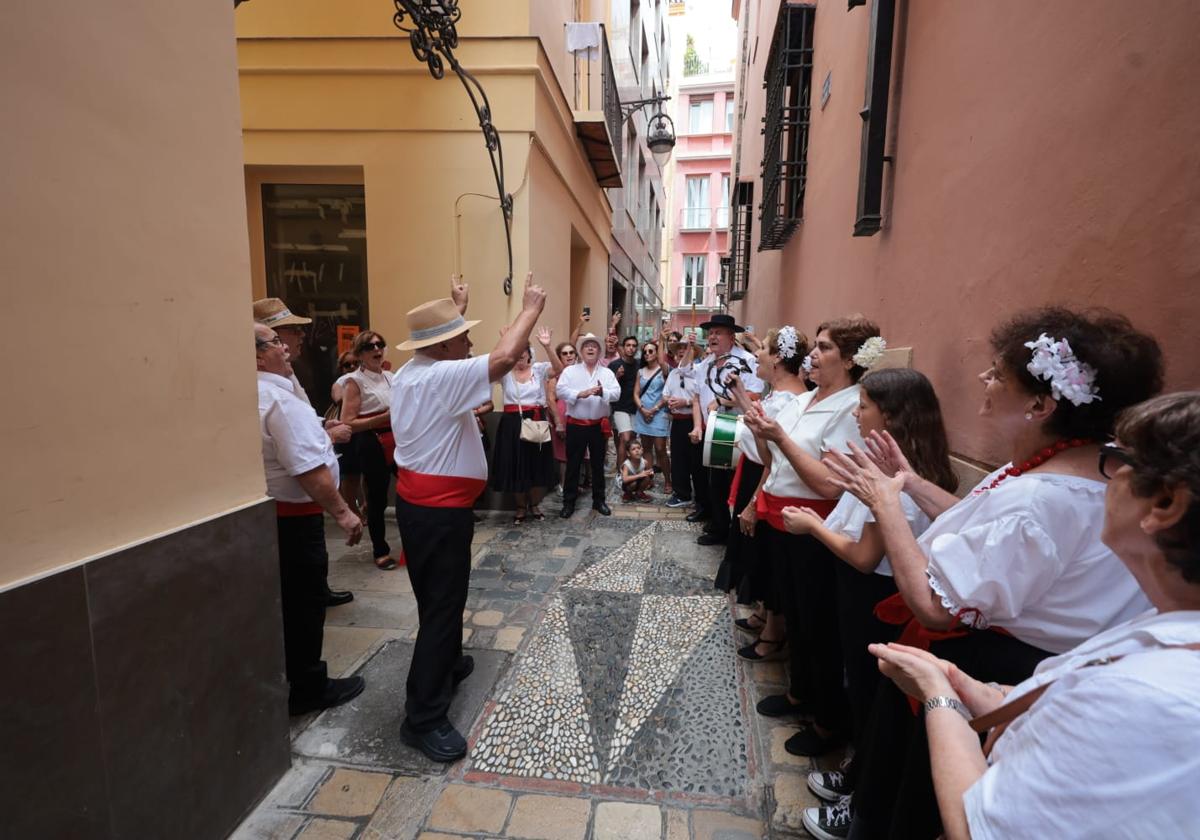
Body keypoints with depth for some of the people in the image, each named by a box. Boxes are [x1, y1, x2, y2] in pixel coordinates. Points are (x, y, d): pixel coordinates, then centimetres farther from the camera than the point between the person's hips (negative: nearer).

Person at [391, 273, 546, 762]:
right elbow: (505, 357, -29)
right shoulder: (443, 377, -21)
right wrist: (531, 309, -15)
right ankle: (423, 718, 9)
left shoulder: (410, 373, 8)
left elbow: (444, 340, 29)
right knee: (441, 603, -1)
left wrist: (456, 310, 33)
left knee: (440, 596, 25)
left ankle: (446, 663, 44)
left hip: (416, 502, 10)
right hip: (441, 511, -10)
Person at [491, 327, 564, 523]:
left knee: (538, 465, 8)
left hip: (536, 421, 0)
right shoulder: (505, 372, 0)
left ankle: (535, 505, 28)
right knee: (516, 465, 7)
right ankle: (521, 507, 26)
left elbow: (559, 369, -15)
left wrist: (547, 346, -28)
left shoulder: (538, 369, 1)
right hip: (512, 423, 0)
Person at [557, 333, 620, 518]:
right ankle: (569, 502, 14)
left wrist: (603, 392, -27)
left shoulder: (607, 373, 7)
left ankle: (598, 500, 24)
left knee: (598, 464, 12)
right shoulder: (570, 371, 2)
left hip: (598, 425, 2)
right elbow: (560, 390, -11)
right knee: (573, 464, 4)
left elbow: (617, 392, -7)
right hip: (576, 425, -2)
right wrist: (580, 394, -23)